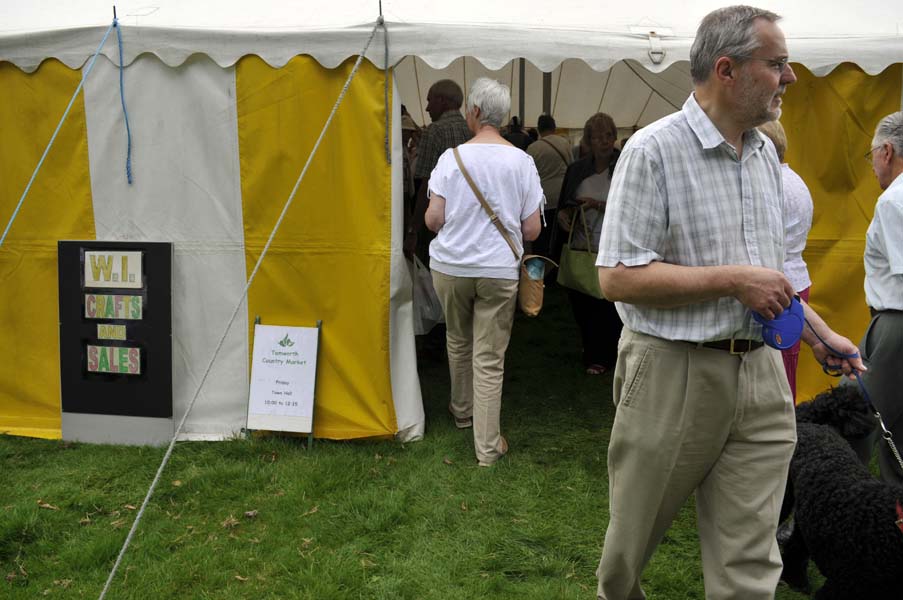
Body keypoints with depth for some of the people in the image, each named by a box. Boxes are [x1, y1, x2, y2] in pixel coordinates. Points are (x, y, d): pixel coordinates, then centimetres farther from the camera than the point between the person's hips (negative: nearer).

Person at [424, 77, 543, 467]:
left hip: (450, 266, 1)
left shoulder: (452, 157, -6)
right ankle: (487, 447, 6)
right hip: (500, 270, 0)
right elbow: (531, 230, -3)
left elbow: (433, 220, -7)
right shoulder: (522, 161, -3)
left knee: (457, 340, 22)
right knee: (490, 359, 2)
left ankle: (463, 410, 41)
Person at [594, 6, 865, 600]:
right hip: (674, 373, -5)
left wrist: (820, 332, 17)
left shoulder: (766, 155, 11)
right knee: (634, 535, 15)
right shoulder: (654, 150, -13)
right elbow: (617, 277, -19)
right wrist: (733, 279, -18)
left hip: (761, 374, 6)